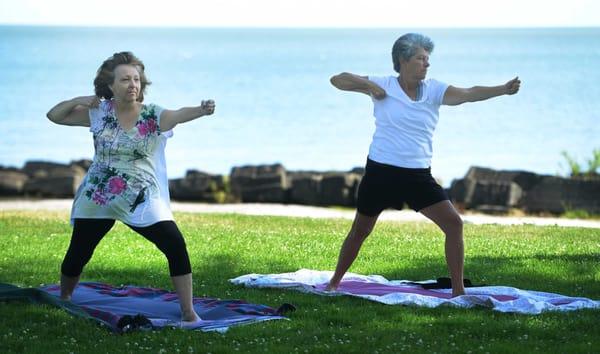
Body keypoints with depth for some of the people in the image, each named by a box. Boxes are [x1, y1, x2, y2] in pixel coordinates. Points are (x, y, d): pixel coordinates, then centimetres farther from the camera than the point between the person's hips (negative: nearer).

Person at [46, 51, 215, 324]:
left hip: (142, 201, -1)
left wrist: (201, 111, -51)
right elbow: (54, 115, 8)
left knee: (176, 245, -18)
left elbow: (178, 115, -30)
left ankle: (188, 313, -11)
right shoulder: (98, 113, -1)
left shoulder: (153, 116, -7)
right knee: (77, 255, 8)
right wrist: (79, 101, -9)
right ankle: (62, 301, 37)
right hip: (96, 200, 2)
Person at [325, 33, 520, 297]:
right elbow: (337, 80, 1)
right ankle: (334, 283, 30)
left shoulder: (433, 90, 0)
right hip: (381, 171, -2)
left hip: (418, 175, 2)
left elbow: (469, 94, -15)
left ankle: (458, 291, -4)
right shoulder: (383, 86, -3)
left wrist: (503, 89, -29)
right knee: (360, 231, 10)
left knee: (454, 223, -10)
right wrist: (367, 85, -16)